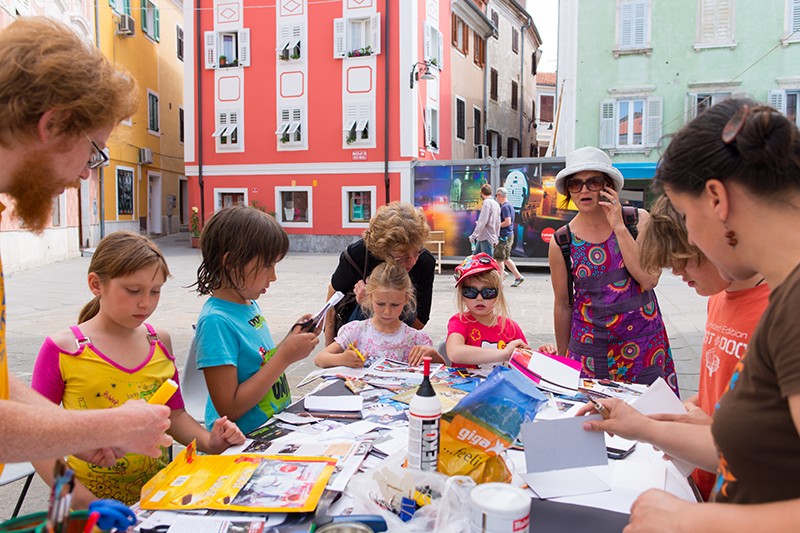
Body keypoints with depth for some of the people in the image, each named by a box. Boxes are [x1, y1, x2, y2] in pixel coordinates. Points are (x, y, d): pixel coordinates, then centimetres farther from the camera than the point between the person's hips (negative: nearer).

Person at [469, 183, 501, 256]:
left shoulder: (487, 202, -13)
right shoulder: (496, 204, 16)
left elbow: (482, 222, -20)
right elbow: (498, 223, 20)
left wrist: (473, 236, -17)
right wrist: (496, 239, 24)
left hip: (486, 238, -9)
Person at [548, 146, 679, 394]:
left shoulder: (638, 220, -4)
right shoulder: (562, 243, -5)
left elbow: (649, 279, -15)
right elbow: (562, 304, 3)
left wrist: (619, 226, -16)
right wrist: (562, 356, 9)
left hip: (644, 340, 1)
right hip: (590, 343, 0)